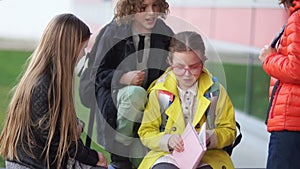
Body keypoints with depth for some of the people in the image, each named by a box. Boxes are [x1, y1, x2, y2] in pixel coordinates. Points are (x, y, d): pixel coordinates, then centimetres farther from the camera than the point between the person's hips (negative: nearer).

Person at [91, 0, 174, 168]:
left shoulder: (165, 34, -1)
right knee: (136, 93, -39)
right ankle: (118, 154, -18)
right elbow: (98, 73, -5)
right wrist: (123, 77, -23)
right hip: (115, 94, -2)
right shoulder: (114, 32, -8)